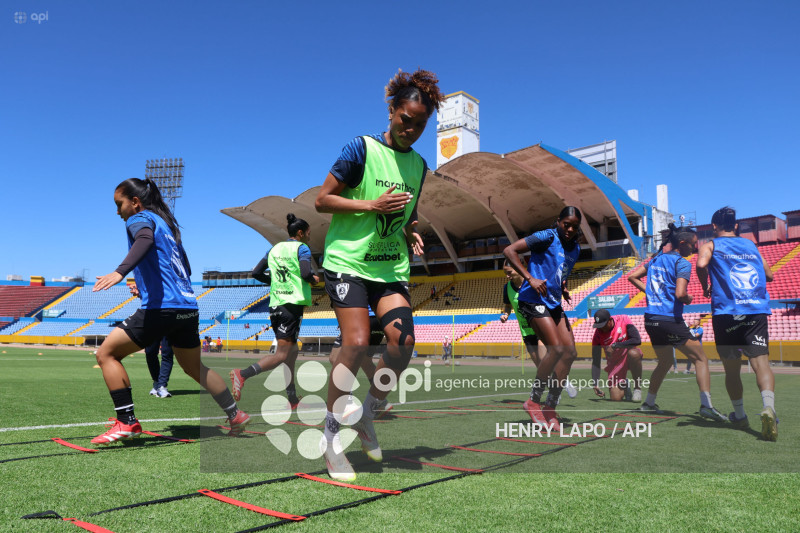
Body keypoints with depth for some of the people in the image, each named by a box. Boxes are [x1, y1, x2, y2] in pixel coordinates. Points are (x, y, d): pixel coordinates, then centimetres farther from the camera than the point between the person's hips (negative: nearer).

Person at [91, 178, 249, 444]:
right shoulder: (166, 223, 24)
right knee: (195, 367, 23)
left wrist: (119, 272, -40)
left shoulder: (141, 218, 0)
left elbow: (145, 240, -25)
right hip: (188, 307, 9)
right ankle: (236, 415, 29)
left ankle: (127, 422, -4)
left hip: (161, 307, -9)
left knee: (106, 353, 1)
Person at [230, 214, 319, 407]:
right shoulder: (302, 248, -3)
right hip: (293, 303, -7)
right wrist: (313, 280, 2)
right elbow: (306, 273, -19)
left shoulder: (275, 248, 15)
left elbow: (256, 273, 13)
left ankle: (293, 400, 17)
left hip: (275, 303, 8)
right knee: (282, 354, -7)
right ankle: (243, 374, -22)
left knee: (292, 351, 14)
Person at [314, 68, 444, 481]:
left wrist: (412, 234, 5)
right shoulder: (361, 148, -4)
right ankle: (332, 434, 3)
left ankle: (366, 412, 12)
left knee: (402, 341, -14)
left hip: (391, 266, 5)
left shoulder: (418, 164, 14)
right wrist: (374, 204, -15)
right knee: (356, 342, -17)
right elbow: (322, 200, -5)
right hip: (348, 261, -5)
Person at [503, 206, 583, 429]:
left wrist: (563, 288, 7)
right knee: (557, 349, -19)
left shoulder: (575, 248, 15)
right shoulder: (547, 237, -9)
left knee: (570, 352, -1)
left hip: (554, 304, 8)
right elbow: (509, 250, -17)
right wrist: (530, 278, -23)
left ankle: (550, 407, 8)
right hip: (533, 300, -8)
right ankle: (533, 401, -2)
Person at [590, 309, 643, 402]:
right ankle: (624, 384, 26)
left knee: (633, 353, -39)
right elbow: (595, 362, -14)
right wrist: (595, 384, -25)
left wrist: (615, 346, -30)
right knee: (616, 398, -11)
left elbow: (637, 340, -27)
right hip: (614, 363, 1)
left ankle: (637, 387, -18)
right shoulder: (598, 334, -14)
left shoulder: (623, 320, -16)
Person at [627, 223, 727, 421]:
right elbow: (680, 294, -22)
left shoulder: (656, 258, 12)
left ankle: (649, 403, 26)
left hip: (651, 320, 8)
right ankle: (706, 405, -6)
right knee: (701, 359, 3)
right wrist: (688, 299, -1)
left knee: (665, 362, 22)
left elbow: (632, 277, 16)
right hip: (670, 320, -7)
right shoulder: (682, 263, -10)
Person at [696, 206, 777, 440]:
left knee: (732, 368, 11)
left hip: (726, 313, -2)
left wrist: (706, 287, 2)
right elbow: (769, 275, 23)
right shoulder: (751, 245, 19)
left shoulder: (711, 245, 7)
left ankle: (740, 415, 22)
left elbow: (701, 264, -14)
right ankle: (768, 408, -32)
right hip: (757, 311, 2)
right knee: (760, 361, -9)